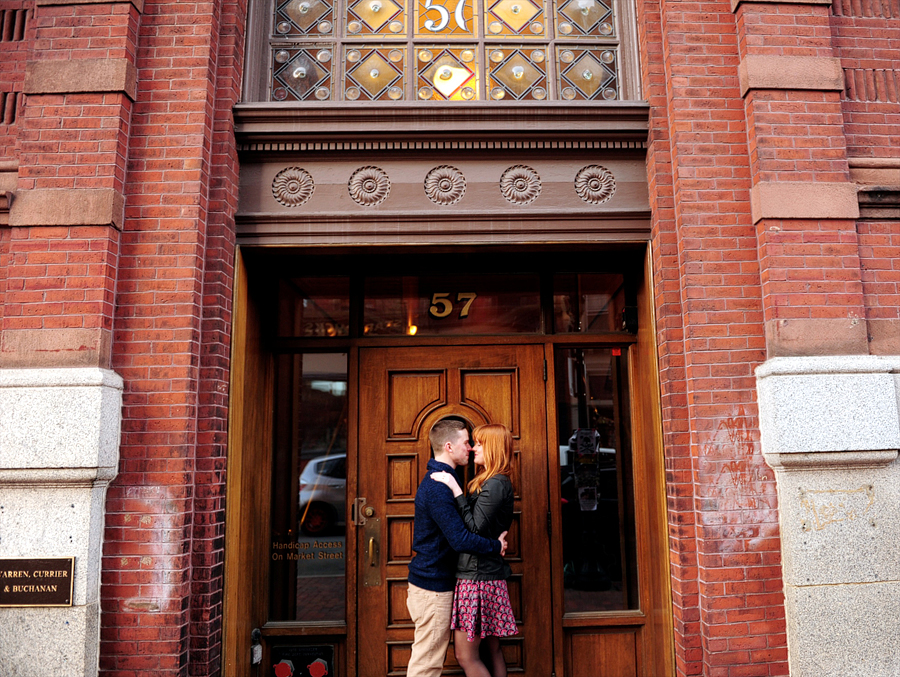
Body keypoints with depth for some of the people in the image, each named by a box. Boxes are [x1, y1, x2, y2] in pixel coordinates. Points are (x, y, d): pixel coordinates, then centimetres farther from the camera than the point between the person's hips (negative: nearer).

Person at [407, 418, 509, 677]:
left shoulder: (438, 480, 11)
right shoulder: (438, 488, -23)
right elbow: (460, 540, -27)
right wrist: (496, 546, -13)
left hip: (430, 579, 10)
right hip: (433, 587, -10)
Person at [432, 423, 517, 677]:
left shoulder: (494, 485, -15)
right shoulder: (499, 483, 15)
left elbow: (475, 528, -22)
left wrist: (455, 489, -22)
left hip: (478, 577, -10)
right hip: (491, 575, 10)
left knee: (466, 655, -2)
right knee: (491, 650, 16)